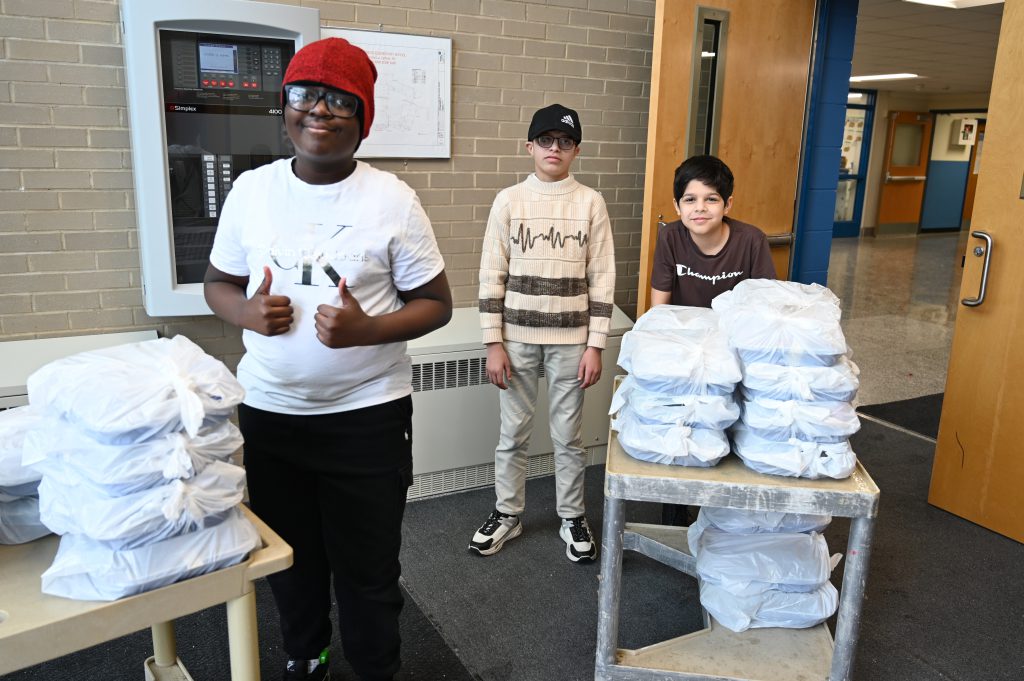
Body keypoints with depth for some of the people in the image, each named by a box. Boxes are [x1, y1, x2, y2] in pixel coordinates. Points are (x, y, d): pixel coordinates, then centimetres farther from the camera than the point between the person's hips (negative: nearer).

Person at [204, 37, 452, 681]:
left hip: (368, 415, -3)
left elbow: (436, 303, -4)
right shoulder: (251, 189, 1)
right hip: (268, 412, 4)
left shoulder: (393, 199, -8)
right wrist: (246, 313, -12)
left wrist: (366, 330, -23)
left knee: (368, 567, 10)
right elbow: (219, 282, 11)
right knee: (289, 557, 21)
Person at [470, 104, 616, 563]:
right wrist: (493, 342, -5)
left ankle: (572, 518, 28)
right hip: (517, 338, 1)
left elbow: (602, 279, 0)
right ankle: (507, 514, 29)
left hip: (571, 340, 0)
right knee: (513, 433, 11)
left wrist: (595, 345, -4)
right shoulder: (508, 201, 0)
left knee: (568, 435, 10)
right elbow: (491, 276, 0)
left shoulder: (591, 203, 0)